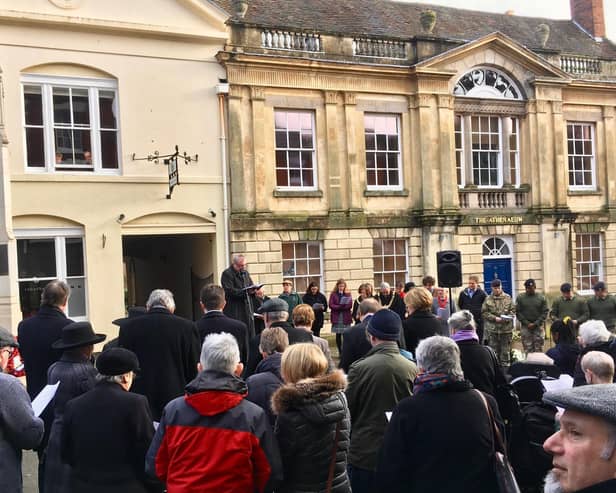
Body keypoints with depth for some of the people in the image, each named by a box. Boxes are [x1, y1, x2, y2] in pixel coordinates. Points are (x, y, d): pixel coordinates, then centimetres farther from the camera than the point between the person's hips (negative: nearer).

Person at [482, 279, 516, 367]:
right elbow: (484, 313, 0)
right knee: (493, 351, 4)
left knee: (506, 351, 7)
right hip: (492, 329, -1)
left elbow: (513, 310, 7)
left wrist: (507, 318, -11)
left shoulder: (508, 298, 5)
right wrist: (495, 318, -12)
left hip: (506, 328, 1)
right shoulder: (488, 299, 1)